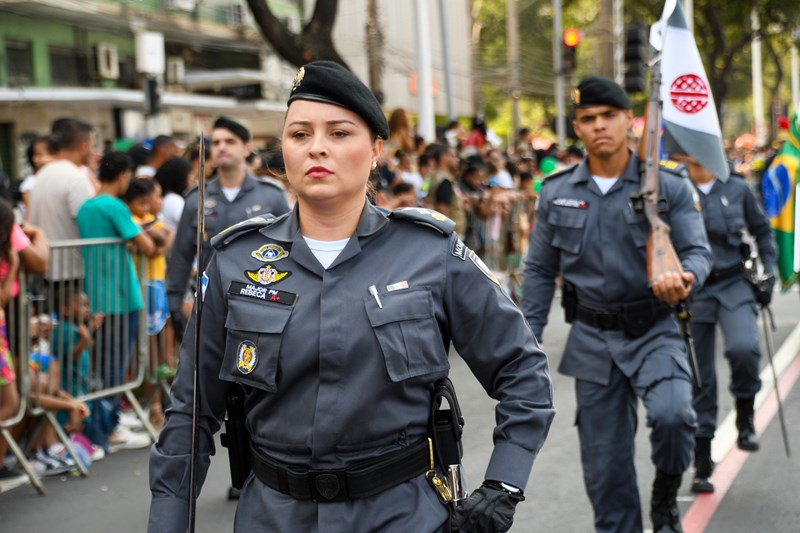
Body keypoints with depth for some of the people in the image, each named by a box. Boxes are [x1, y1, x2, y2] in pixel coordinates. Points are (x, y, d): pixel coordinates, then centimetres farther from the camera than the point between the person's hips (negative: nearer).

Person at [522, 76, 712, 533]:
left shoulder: (669, 187, -3)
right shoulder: (557, 194, 4)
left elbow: (698, 250, -8)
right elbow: (540, 271, 9)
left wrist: (685, 278, -32)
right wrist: (529, 339, 4)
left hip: (654, 332, -2)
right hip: (593, 338, 2)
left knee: (672, 413, -27)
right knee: (604, 462, 6)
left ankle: (666, 496, 3)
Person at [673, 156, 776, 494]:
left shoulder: (736, 188, 3)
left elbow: (762, 230, 17)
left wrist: (768, 272, 9)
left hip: (734, 286, 1)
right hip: (692, 291, -1)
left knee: (743, 349, -27)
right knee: (699, 378, 3)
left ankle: (745, 416, 2)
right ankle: (702, 467, 15)